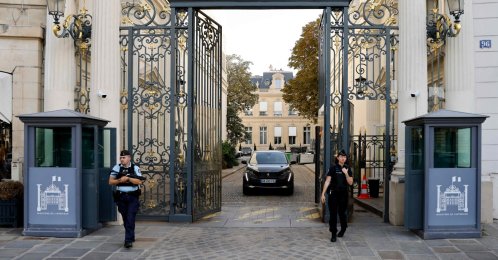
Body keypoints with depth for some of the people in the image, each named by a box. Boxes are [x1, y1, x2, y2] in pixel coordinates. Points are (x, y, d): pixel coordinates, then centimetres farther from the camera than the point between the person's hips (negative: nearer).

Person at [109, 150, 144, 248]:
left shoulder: (135, 168, -1)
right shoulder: (117, 168, 4)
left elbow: (139, 181, -11)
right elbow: (110, 182, 2)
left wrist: (128, 178, -19)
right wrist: (120, 180, -14)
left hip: (132, 197, -3)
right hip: (121, 197, 3)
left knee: (130, 219, -10)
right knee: (125, 219, 12)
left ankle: (128, 240, -9)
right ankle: (131, 237, 29)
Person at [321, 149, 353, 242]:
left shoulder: (348, 169, 5)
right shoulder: (333, 168, -3)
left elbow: (350, 183, 2)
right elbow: (327, 181, -6)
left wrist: (346, 174, -13)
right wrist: (323, 194, -11)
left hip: (343, 194, 2)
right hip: (333, 193, -2)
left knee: (341, 213, 12)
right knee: (333, 214, -1)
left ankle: (343, 229, 37)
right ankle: (333, 234, 7)